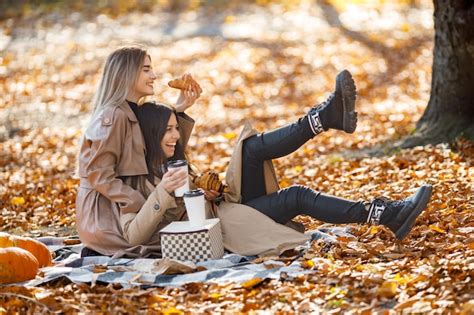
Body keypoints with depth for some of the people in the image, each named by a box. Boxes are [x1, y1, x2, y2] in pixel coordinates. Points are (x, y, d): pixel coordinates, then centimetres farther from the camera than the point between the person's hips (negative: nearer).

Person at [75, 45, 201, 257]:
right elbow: (100, 177, -21)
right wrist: (147, 202, -24)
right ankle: (102, 257, -4)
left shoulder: (135, 113, 12)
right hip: (106, 214, -9)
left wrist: (178, 111, 0)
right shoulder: (112, 116, -17)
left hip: (124, 210, 9)